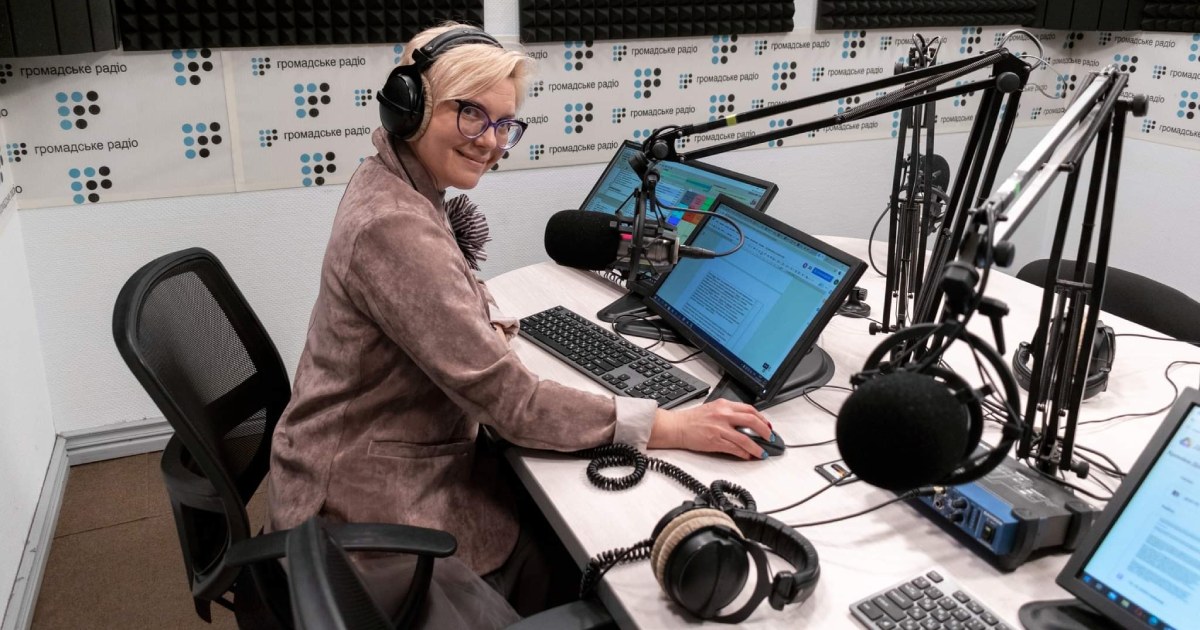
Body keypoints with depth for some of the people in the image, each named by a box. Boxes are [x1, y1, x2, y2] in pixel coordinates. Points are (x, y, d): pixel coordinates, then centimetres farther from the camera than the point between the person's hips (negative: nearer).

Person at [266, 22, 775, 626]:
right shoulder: (393, 226, -29)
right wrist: (666, 426, -26)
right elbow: (510, 401, -29)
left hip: (407, 457, 9)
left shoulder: (393, 183, 3)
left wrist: (484, 324, -3)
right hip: (368, 503, -8)